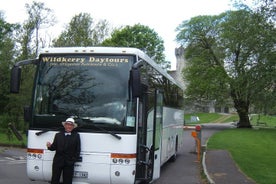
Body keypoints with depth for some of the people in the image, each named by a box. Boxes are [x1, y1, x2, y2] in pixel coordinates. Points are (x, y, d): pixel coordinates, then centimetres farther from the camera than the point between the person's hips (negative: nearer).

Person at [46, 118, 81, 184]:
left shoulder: (76, 136, 5)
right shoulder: (58, 135, 10)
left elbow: (78, 150, 2)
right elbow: (54, 147, 5)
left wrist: (74, 160, -7)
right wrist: (50, 146, -17)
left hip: (69, 163, -1)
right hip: (57, 161, 1)